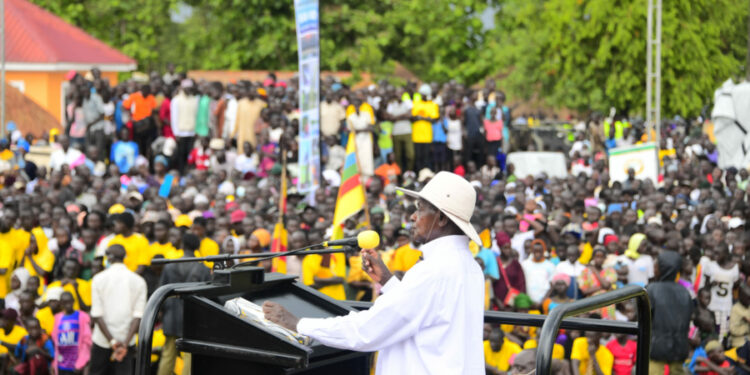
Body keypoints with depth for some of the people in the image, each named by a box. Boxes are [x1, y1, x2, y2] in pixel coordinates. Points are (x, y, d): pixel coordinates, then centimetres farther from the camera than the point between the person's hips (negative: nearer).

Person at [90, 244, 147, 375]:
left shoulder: (99, 279, -3)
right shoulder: (138, 281, 0)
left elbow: (96, 315, -8)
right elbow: (138, 315, -8)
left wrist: (112, 341, -10)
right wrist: (125, 344, -12)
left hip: (102, 340, -1)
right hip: (127, 339, 1)